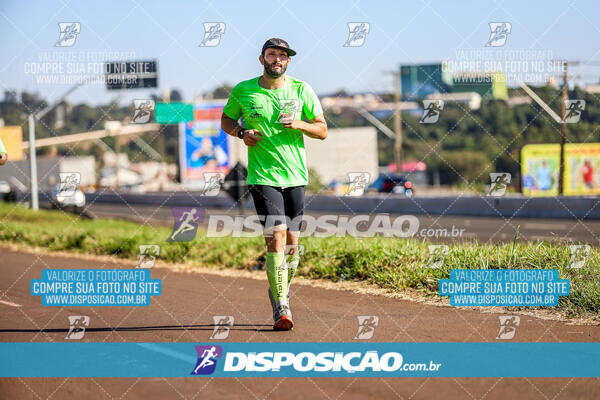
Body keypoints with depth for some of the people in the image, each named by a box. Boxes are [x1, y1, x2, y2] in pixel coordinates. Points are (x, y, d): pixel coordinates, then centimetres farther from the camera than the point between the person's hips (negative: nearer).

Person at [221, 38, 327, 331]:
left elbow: (322, 130, 4)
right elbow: (226, 120, 16)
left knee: (291, 241, 8)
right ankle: (281, 308, -16)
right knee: (276, 236, -16)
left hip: (296, 175, 3)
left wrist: (299, 124, -15)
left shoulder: (302, 90, 3)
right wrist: (242, 133, -5)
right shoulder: (243, 91, 1)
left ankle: (280, 291, 34)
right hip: (262, 175, -3)